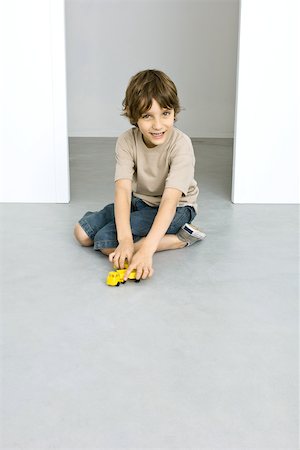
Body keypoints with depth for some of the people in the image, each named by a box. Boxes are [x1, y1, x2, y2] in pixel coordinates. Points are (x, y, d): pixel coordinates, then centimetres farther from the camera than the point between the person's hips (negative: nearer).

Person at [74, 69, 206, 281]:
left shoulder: (181, 145, -28)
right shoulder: (127, 142, -16)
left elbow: (170, 200, -37)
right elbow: (123, 189, -26)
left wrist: (146, 249, -49)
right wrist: (125, 240, -42)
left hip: (177, 208, -6)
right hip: (140, 202, 6)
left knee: (106, 242, -22)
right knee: (83, 233, -5)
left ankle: (182, 237, -15)